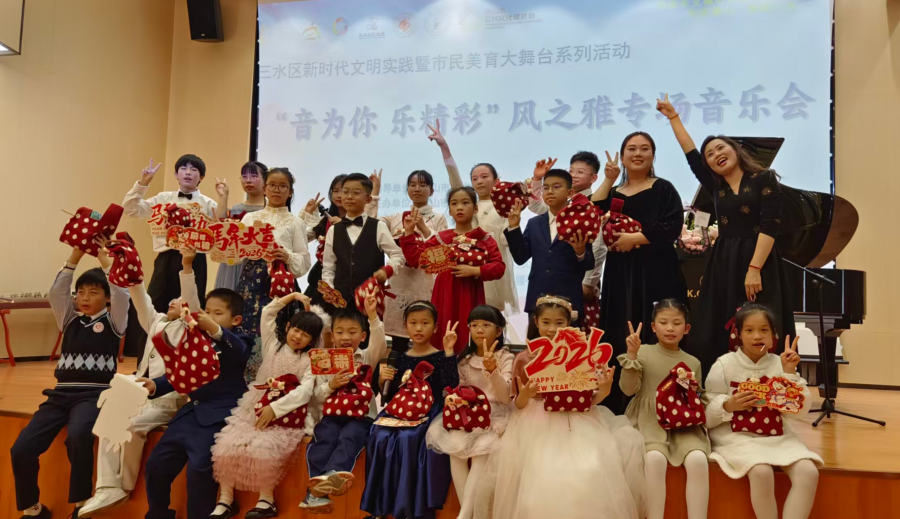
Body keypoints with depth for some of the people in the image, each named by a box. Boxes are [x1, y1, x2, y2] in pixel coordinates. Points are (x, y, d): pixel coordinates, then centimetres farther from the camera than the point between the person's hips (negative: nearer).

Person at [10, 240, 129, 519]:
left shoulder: (112, 322, 5)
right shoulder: (70, 320, 16)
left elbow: (121, 293, -12)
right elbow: (56, 292, 2)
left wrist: (104, 258, -7)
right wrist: (75, 256, -3)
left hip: (94, 393, -4)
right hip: (61, 393, 5)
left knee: (78, 436, -36)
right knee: (21, 449, -14)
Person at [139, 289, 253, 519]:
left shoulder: (238, 342, -3)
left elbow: (239, 352, -28)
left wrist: (216, 330, -45)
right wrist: (155, 385, 0)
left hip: (218, 415, -7)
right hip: (191, 410, 7)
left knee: (198, 467, -22)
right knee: (156, 464, 6)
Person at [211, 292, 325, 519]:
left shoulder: (310, 361, 2)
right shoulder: (273, 344, 12)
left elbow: (304, 391, -14)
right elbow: (267, 312, 9)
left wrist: (275, 408, -23)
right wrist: (293, 296, 9)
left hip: (285, 415, -4)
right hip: (253, 409, 4)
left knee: (263, 446, -30)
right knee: (227, 444, -18)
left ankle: (266, 499, -12)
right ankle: (226, 499, -6)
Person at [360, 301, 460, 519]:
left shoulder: (439, 356, 1)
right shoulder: (400, 358, 11)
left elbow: (451, 388, -15)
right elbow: (388, 398, 13)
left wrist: (449, 352, -17)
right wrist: (382, 381, -7)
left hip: (429, 413, -4)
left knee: (408, 439, -32)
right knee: (380, 438, -24)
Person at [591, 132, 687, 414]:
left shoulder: (663, 189, 6)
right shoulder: (612, 193, 16)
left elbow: (672, 228, -8)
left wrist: (634, 238, -13)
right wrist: (608, 180, -2)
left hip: (656, 275, -3)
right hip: (619, 277, 4)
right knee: (620, 342, 2)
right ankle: (620, 409, 10)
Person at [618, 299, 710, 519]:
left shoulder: (693, 362, 11)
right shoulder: (643, 352, 1)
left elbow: (700, 398, 20)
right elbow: (629, 389, -8)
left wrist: (698, 408, -4)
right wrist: (631, 356, -18)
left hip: (683, 423, 3)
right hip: (649, 420, -3)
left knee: (698, 459, -29)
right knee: (654, 458, -34)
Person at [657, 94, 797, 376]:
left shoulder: (764, 179, 0)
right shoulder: (715, 186, 13)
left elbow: (770, 226, -9)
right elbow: (690, 154, 19)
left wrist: (754, 269, -18)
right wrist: (673, 117, 23)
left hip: (759, 264, -5)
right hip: (723, 265, 5)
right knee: (716, 336, 3)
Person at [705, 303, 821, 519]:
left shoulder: (780, 364, 4)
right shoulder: (725, 364, -4)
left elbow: (799, 411, -2)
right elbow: (706, 414, -4)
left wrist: (790, 374, -10)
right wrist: (728, 406, -24)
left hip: (778, 436, 4)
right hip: (737, 436, -3)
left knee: (808, 472, -24)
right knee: (762, 472, -33)